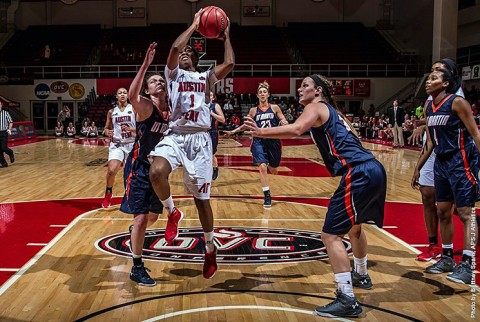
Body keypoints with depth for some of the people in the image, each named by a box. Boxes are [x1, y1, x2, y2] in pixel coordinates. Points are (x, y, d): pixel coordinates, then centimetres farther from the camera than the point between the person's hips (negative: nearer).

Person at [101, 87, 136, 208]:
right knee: (111, 171, -17)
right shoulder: (111, 112, 6)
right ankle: (108, 194, 8)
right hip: (117, 144, 0)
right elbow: (106, 128, 13)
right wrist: (108, 132, -10)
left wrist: (131, 129, -20)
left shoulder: (134, 109, -1)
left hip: (132, 144, 0)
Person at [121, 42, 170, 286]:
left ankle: (135, 232, 53)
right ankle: (137, 268, 5)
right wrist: (145, 64, -45)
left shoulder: (172, 112, 2)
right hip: (139, 168, -6)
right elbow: (132, 96, -41)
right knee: (141, 218, -9)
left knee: (154, 215, 19)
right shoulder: (145, 106, -16)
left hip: (158, 168, 7)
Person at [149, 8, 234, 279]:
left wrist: (226, 37, 8)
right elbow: (175, 47, -9)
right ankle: (173, 213, -1)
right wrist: (194, 25, 0)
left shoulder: (206, 77, 16)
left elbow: (229, 65, -3)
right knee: (156, 173, -31)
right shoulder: (173, 74, 11)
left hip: (200, 139, 1)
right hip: (175, 136, 0)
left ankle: (210, 249, 20)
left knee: (201, 197, 3)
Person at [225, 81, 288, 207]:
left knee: (273, 171, 11)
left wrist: (284, 123, -21)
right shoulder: (253, 110, 3)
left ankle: (269, 165, 51)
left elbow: (283, 121, 2)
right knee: (262, 167, -18)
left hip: (273, 141, 1)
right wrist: (233, 131, 8)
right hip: (259, 142, -1)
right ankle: (267, 196, -8)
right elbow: (246, 125, 15)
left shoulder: (275, 108, 0)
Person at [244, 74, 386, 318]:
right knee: (353, 225, 30)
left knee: (331, 234, -7)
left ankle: (347, 300, -7)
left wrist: (261, 132, -21)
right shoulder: (332, 111, 26)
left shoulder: (316, 107, 0)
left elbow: (295, 130, -20)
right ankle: (361, 276, 49)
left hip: (359, 173, -10)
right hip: (373, 169, 10)